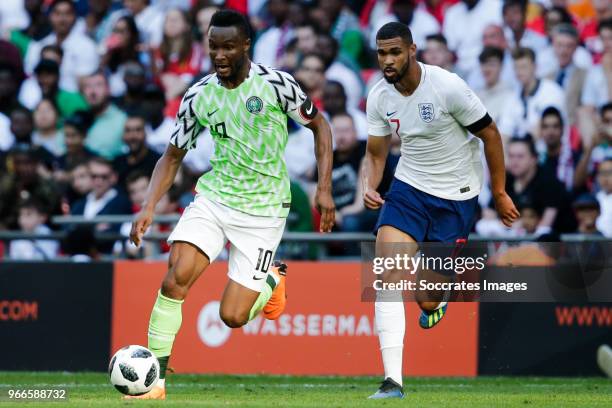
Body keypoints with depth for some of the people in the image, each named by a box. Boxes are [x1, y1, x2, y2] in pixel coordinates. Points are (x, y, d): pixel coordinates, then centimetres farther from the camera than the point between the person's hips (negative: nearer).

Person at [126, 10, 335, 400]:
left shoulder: (276, 85, -12)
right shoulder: (199, 96, -2)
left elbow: (319, 126, 3)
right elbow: (173, 156, 8)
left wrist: (325, 188, -4)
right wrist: (148, 208, -5)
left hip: (263, 209, -3)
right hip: (214, 196, 3)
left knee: (232, 316, -4)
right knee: (177, 276, -22)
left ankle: (271, 280, 31)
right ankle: (156, 379, -14)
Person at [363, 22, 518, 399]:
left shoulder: (447, 86, -20)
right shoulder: (379, 97, -5)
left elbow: (490, 134, -9)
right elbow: (376, 154, 7)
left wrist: (500, 192, -4)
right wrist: (370, 187, -14)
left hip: (456, 196, -3)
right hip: (409, 188, 4)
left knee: (427, 299, -2)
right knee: (387, 275, -19)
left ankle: (437, 300, 41)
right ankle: (393, 380, -19)